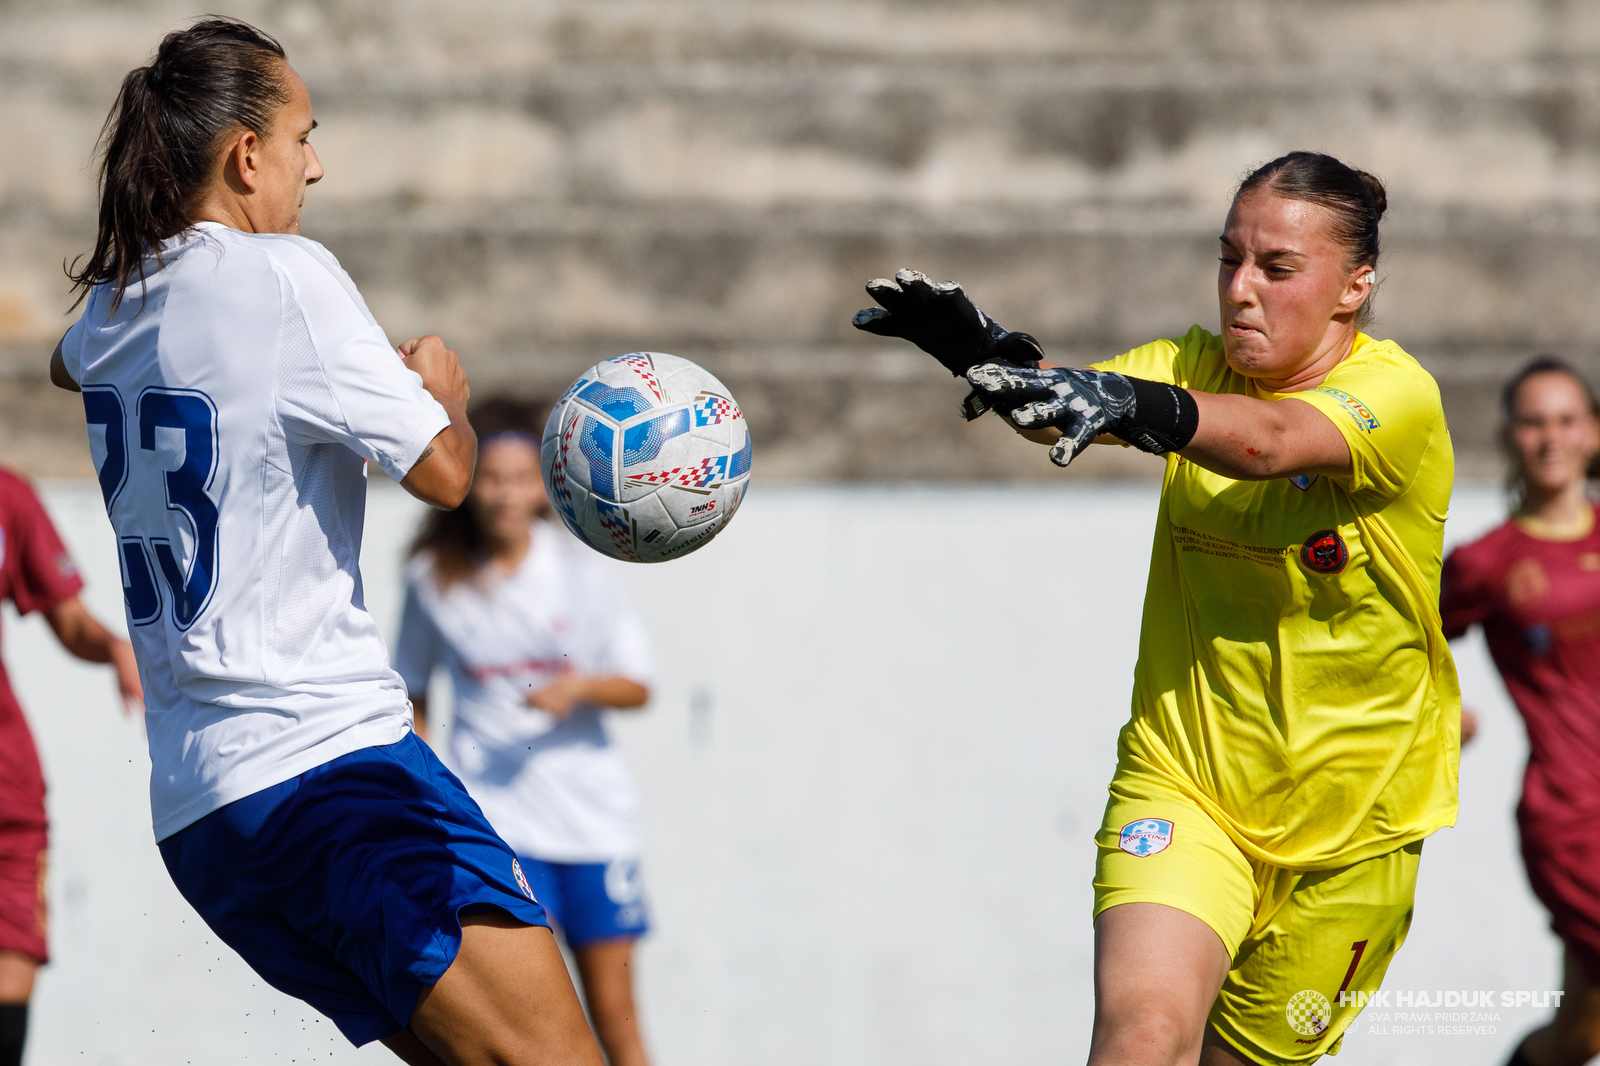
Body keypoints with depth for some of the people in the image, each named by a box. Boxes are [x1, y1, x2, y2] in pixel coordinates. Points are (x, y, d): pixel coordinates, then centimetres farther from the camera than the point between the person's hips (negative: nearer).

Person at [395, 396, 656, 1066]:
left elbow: (636, 688, -1)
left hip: (592, 809, 1)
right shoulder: (434, 579, -1)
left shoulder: (577, 565, -2)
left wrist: (581, 687, -20)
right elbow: (411, 690, 14)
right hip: (497, 813, -1)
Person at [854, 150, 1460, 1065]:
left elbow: (1267, 440, -36)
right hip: (1181, 782, 2)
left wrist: (1131, 405, -55)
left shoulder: (1396, 392, -14)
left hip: (1348, 820, -2)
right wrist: (989, 351, -43)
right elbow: (1061, 404, -19)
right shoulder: (1194, 368, 0)